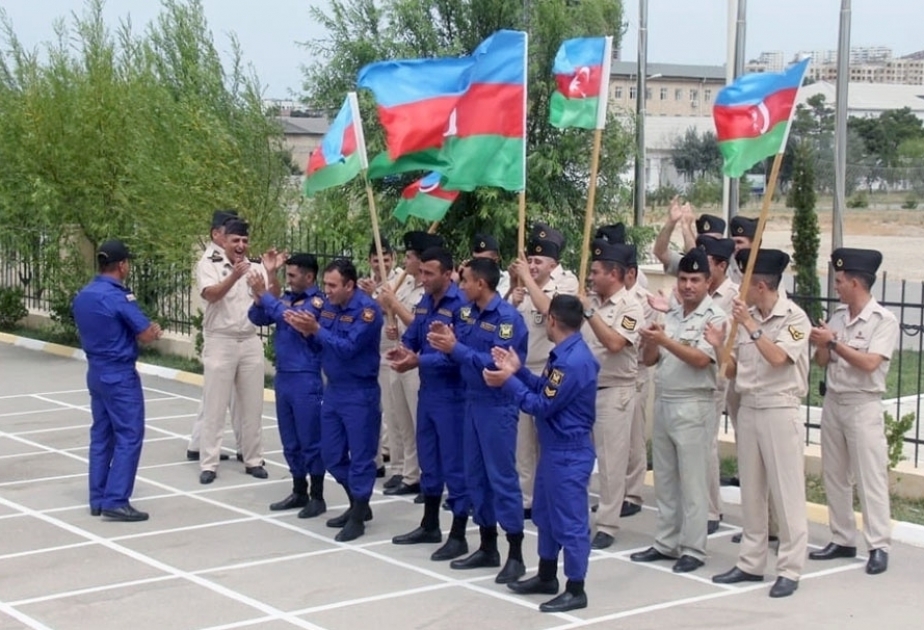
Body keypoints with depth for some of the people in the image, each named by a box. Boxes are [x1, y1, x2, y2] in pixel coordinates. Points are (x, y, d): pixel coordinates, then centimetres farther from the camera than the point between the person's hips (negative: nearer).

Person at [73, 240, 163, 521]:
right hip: (120, 375, -8)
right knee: (128, 436, -5)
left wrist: (145, 330, 9)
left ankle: (98, 499, 16)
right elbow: (146, 336, -14)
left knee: (101, 435, 13)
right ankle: (115, 501, -8)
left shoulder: (82, 296, 7)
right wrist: (154, 329, 10)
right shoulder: (118, 297, -18)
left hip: (95, 372, 8)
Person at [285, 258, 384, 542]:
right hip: (333, 389, 8)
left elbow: (348, 348, -24)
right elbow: (320, 343, 9)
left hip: (359, 394, -8)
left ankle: (358, 518, 11)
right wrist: (306, 331, -10)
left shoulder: (367, 309, -17)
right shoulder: (328, 305, 5)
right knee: (331, 455, 14)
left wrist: (316, 329, -24)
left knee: (360, 456, 1)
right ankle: (358, 505, 30)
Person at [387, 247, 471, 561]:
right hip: (427, 391, 9)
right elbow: (411, 337, 15)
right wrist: (403, 350, -8)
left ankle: (458, 536, 6)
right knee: (428, 459, 17)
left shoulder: (461, 304, -18)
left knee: (454, 463, -2)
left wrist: (418, 361, -25)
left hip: (452, 395, -9)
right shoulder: (424, 303, 9)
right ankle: (429, 525, 31)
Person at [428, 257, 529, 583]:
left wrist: (456, 349, -22)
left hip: (497, 406, -8)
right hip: (472, 401, 8)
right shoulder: (467, 312, 7)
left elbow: (497, 363, -24)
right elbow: (463, 350, 6)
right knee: (476, 477, 13)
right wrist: (446, 339, -14)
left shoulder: (507, 317, -17)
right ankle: (488, 548, 24)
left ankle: (516, 556, 3)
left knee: (502, 477, -5)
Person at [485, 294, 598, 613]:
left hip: (569, 453, -11)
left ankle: (576, 591, 6)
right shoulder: (564, 354, 8)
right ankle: (546, 577, 33)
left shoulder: (573, 362, -25)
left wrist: (508, 381, -14)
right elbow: (545, 388, 13)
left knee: (570, 520, -3)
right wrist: (517, 370, 8)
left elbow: (541, 406, -21)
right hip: (554, 448, 11)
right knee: (545, 514, 20)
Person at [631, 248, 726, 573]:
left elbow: (700, 359, -19)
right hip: (663, 402, 7)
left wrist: (664, 340, -24)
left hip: (692, 406, -7)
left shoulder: (714, 318, -7)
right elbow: (648, 359, 12)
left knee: (692, 481, -3)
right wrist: (651, 341, -9)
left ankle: (693, 549, 3)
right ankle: (666, 543, 20)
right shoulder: (671, 316, 14)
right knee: (664, 478, 12)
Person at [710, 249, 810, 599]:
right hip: (748, 408, 7)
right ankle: (751, 563, 21)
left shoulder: (794, 317, -8)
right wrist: (719, 346, -7)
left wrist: (750, 326, -25)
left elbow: (778, 357, -23)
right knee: (751, 491, 12)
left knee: (786, 492, -2)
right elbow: (734, 370, 10)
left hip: (779, 410, -7)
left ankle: (789, 570, 4)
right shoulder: (747, 317, 8)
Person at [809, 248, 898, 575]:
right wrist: (821, 345, -13)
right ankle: (842, 540, 20)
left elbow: (869, 363, -20)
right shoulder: (838, 316, 7)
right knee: (834, 476, 11)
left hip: (863, 406, -7)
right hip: (833, 401, 7)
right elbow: (822, 361, 8)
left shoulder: (883, 320, -10)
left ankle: (879, 546, 0)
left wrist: (833, 342, -17)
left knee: (870, 478, -5)